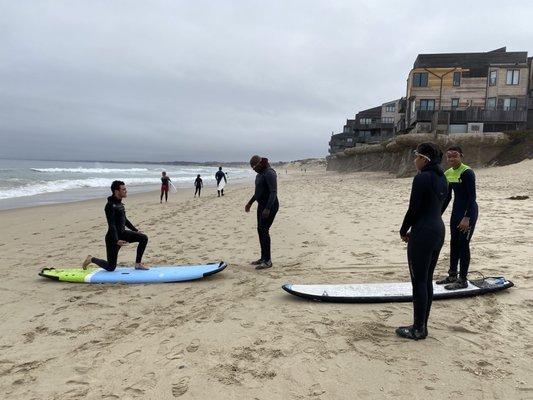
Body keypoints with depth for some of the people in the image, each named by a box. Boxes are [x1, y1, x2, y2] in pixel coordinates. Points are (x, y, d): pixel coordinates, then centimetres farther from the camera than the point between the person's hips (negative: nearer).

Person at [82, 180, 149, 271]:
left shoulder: (119, 203, 7)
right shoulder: (110, 205, -21)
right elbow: (111, 225, -27)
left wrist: (136, 230, 20)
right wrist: (116, 241, -35)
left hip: (122, 233, 8)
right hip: (113, 238, -8)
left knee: (144, 238, -7)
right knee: (110, 268, 0)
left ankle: (138, 264, 3)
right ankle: (91, 259, 27)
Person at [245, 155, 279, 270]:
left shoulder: (269, 173, -18)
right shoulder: (260, 173, 14)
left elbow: (273, 192, -24)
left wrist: (268, 209, -31)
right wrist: (250, 203, 29)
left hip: (270, 206, -10)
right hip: (261, 205, 10)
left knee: (264, 230, -13)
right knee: (260, 230, 11)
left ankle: (268, 261, -9)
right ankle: (263, 258, 19)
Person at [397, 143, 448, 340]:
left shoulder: (421, 178, -17)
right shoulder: (442, 179, 11)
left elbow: (414, 209, -17)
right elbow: (437, 207, 14)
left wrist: (403, 231, -1)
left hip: (423, 234, -9)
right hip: (438, 230, 9)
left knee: (419, 281, 0)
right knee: (427, 280, 15)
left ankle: (418, 329, 9)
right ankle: (422, 325, 24)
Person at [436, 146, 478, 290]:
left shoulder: (467, 172, -17)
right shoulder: (448, 174, 5)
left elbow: (472, 197, -19)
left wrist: (467, 218, -25)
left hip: (468, 211, -8)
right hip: (456, 210, 8)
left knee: (463, 244, -3)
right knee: (454, 243, 13)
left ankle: (463, 280, 7)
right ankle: (452, 275, 25)